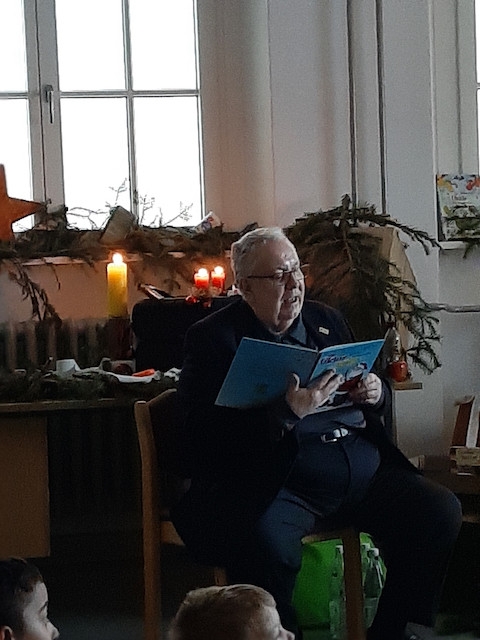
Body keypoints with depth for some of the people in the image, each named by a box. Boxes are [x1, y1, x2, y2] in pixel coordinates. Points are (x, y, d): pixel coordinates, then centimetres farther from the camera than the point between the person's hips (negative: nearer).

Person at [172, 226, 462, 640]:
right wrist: (287, 414, -23)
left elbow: (377, 412, 27)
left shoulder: (327, 322, 18)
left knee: (441, 511, -15)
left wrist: (377, 393, 2)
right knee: (268, 545, -37)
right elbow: (207, 438, -13)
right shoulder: (212, 339, -1)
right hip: (274, 483, -6)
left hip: (364, 473, 6)